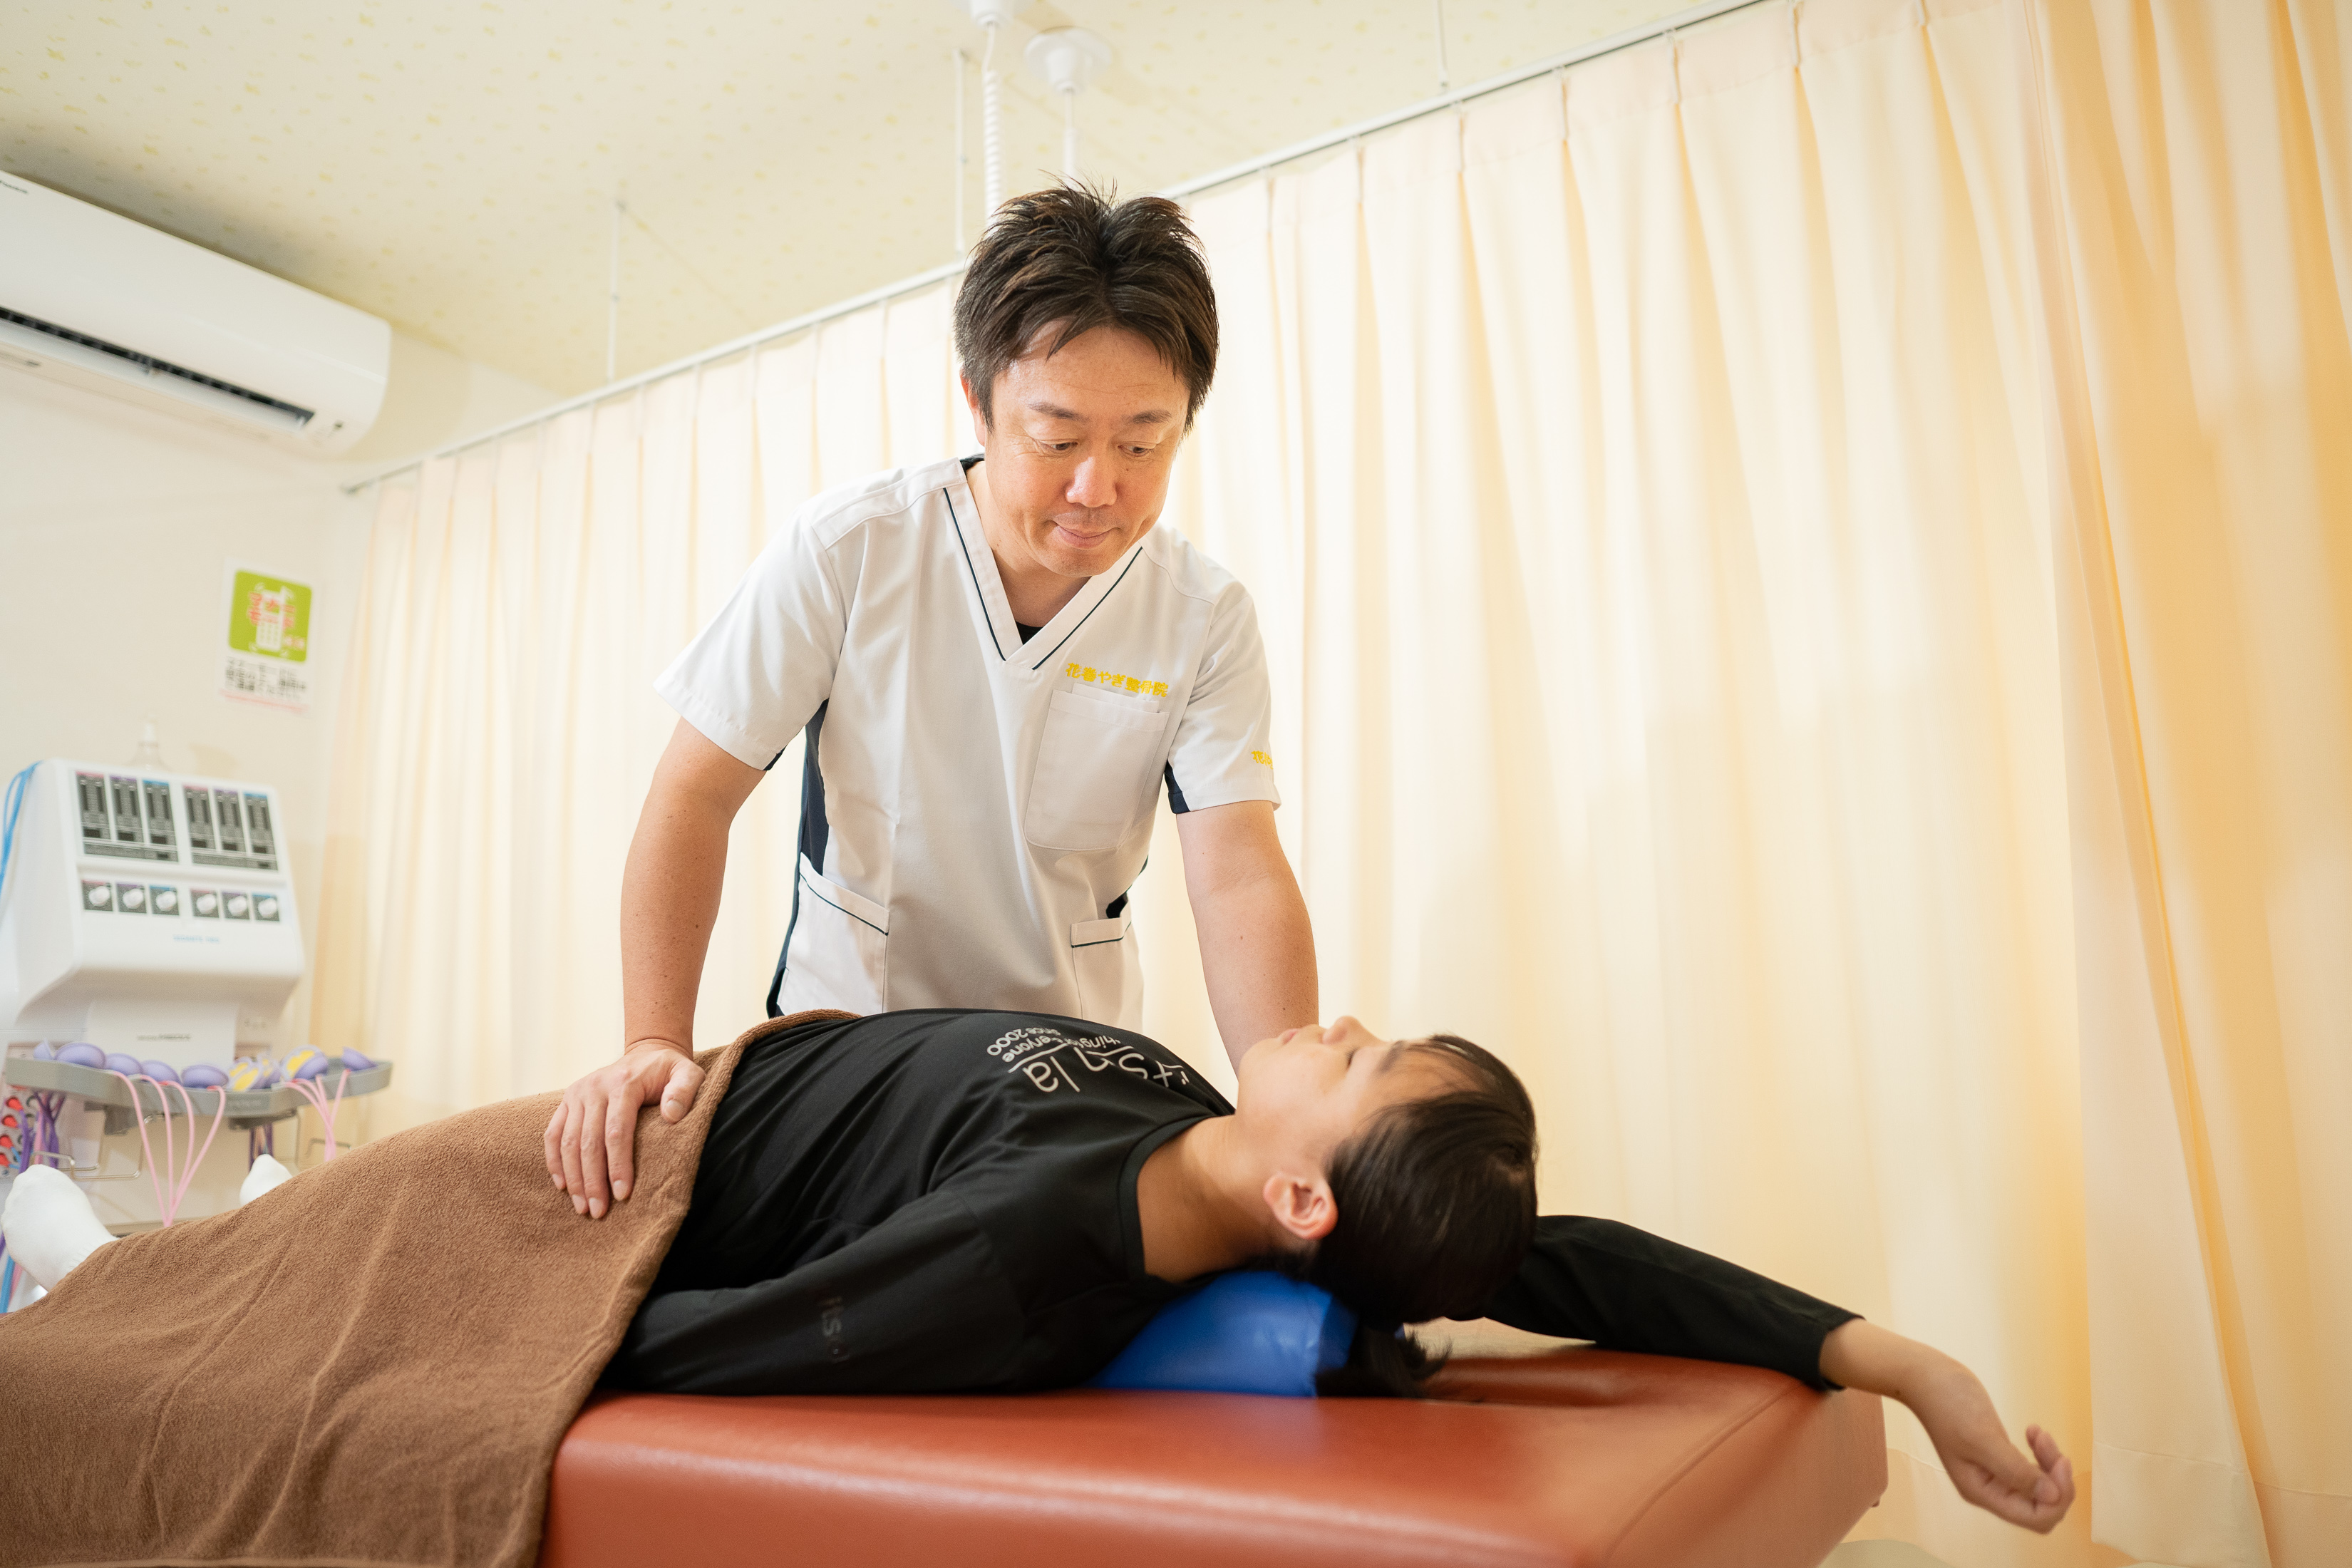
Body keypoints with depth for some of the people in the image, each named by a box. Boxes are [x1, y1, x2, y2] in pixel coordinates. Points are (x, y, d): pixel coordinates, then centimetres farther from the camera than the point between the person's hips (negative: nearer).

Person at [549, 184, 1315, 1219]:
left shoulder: (1205, 619, -12)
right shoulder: (848, 550, -15)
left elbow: (1239, 878, -19)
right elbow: (696, 796, -12)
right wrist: (656, 1042, -24)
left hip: (1069, 1051, 1)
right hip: (844, 1017, -1)